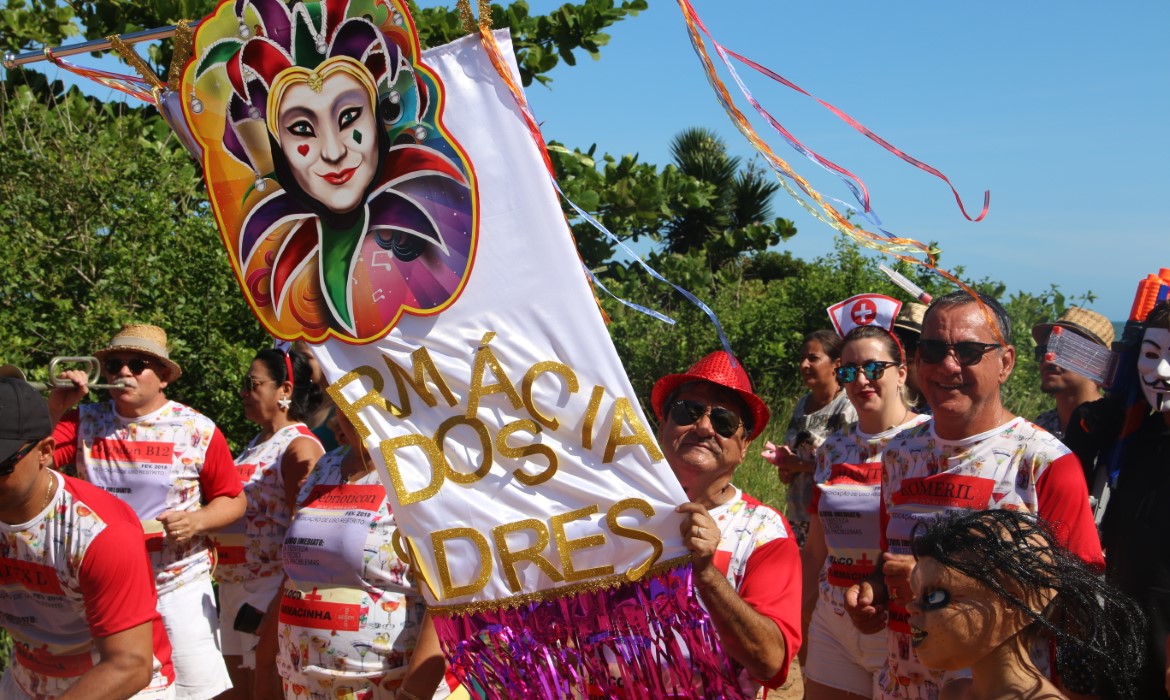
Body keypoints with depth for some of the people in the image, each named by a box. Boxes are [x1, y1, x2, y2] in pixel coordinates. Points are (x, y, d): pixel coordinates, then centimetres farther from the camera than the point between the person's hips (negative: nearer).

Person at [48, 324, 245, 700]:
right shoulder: (86, 423, 2)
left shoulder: (198, 430, -4)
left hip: (179, 588, -2)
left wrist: (197, 520, -19)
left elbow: (233, 500, 0)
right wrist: (55, 406, -15)